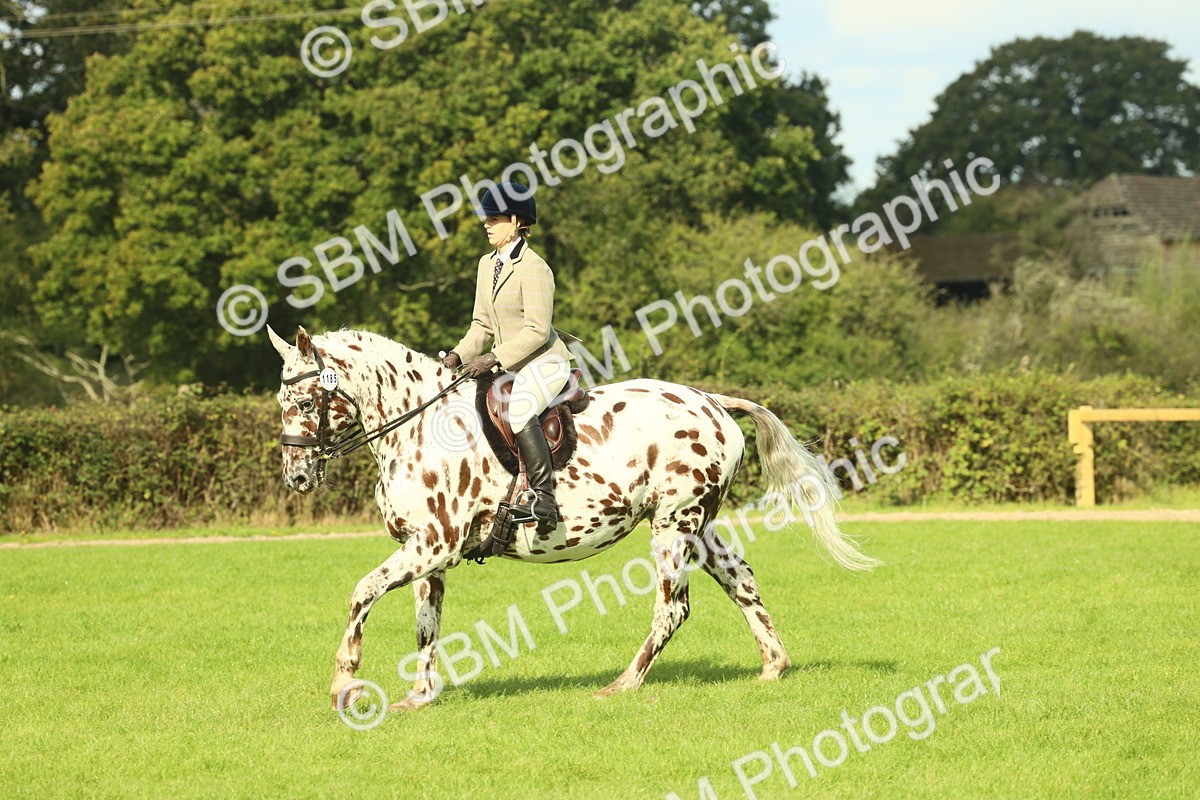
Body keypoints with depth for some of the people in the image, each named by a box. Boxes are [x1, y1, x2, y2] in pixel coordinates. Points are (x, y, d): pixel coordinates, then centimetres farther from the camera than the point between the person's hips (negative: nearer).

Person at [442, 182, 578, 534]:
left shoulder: (534, 268, -15)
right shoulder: (488, 264, 11)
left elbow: (537, 331, -20)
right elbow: (483, 324, 16)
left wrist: (493, 358, -23)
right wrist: (459, 355, -1)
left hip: (545, 362, -10)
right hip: (510, 366, 10)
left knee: (518, 410, -34)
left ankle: (544, 498, -35)